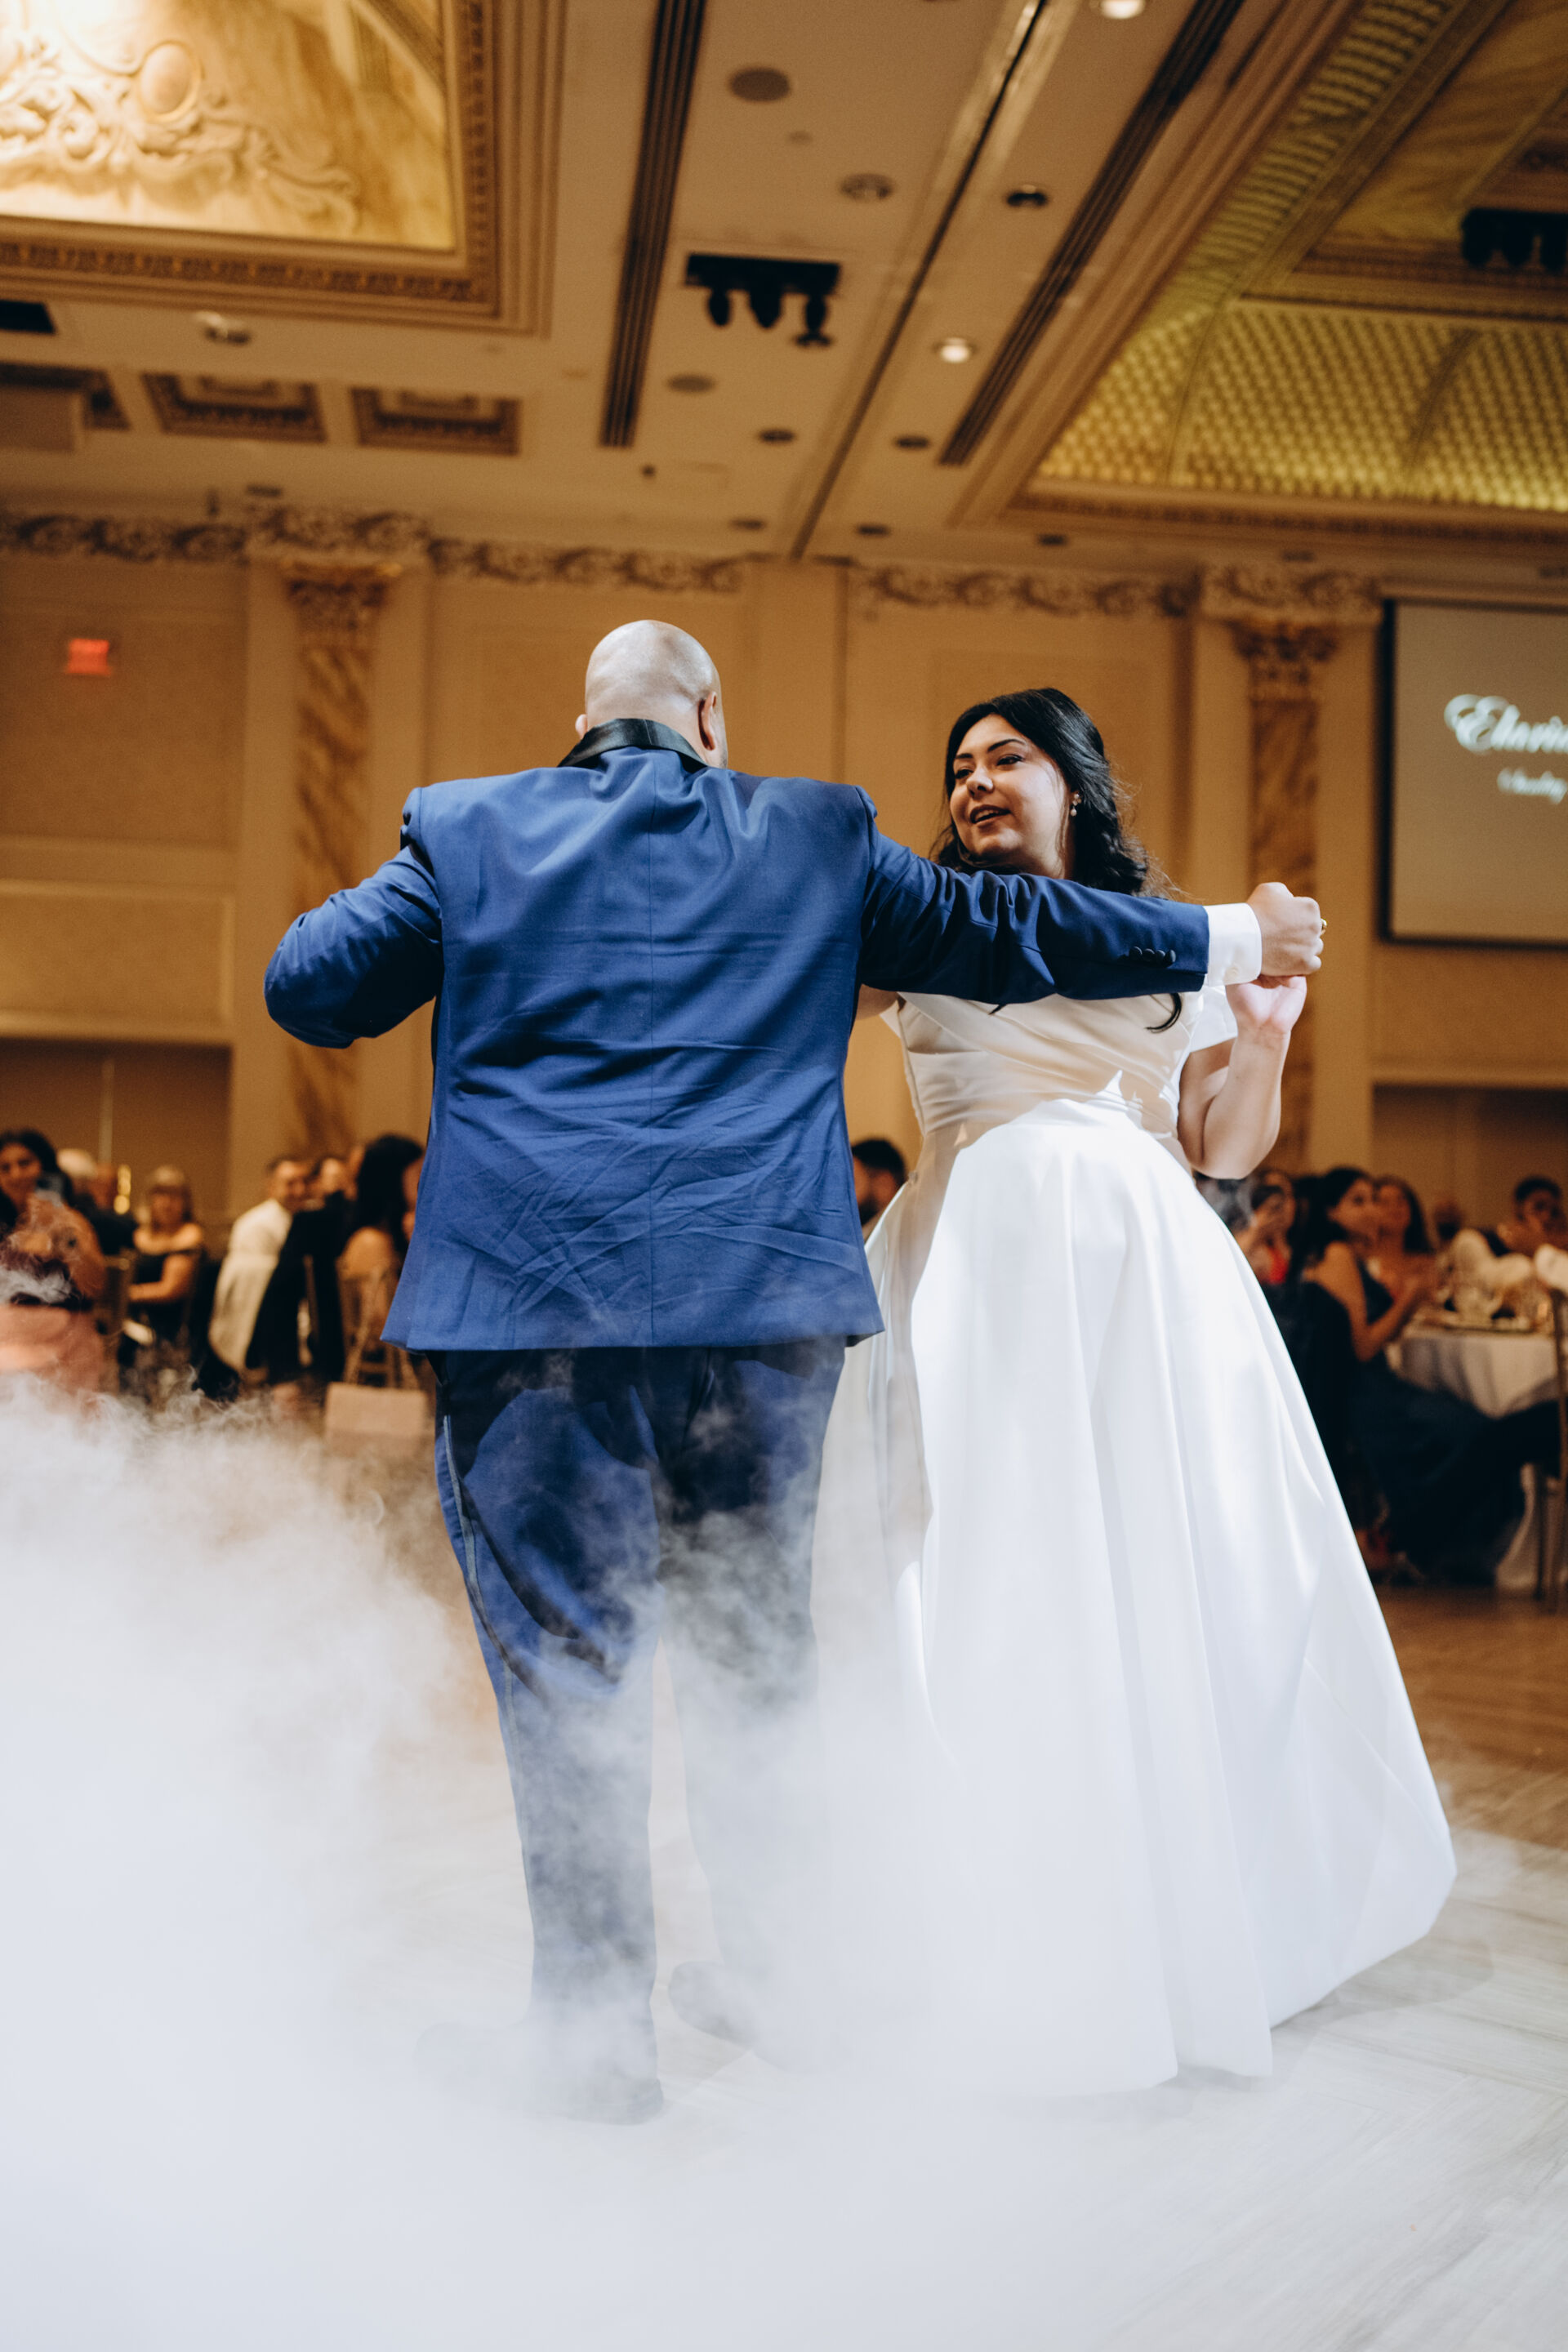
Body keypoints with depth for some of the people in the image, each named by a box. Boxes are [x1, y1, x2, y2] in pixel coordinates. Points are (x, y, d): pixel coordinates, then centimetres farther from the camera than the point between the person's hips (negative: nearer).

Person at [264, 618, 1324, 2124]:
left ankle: (596, 2026, 11)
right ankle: (767, 1969, 29)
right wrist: (1231, 941, 23)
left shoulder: (467, 830, 4)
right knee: (754, 1637, 16)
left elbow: (306, 989, 6)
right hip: (763, 1300, 2)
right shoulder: (817, 835, 8)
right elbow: (998, 932, 11)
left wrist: (390, 907, 28)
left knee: (565, 1648, 5)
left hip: (536, 1306, -2)